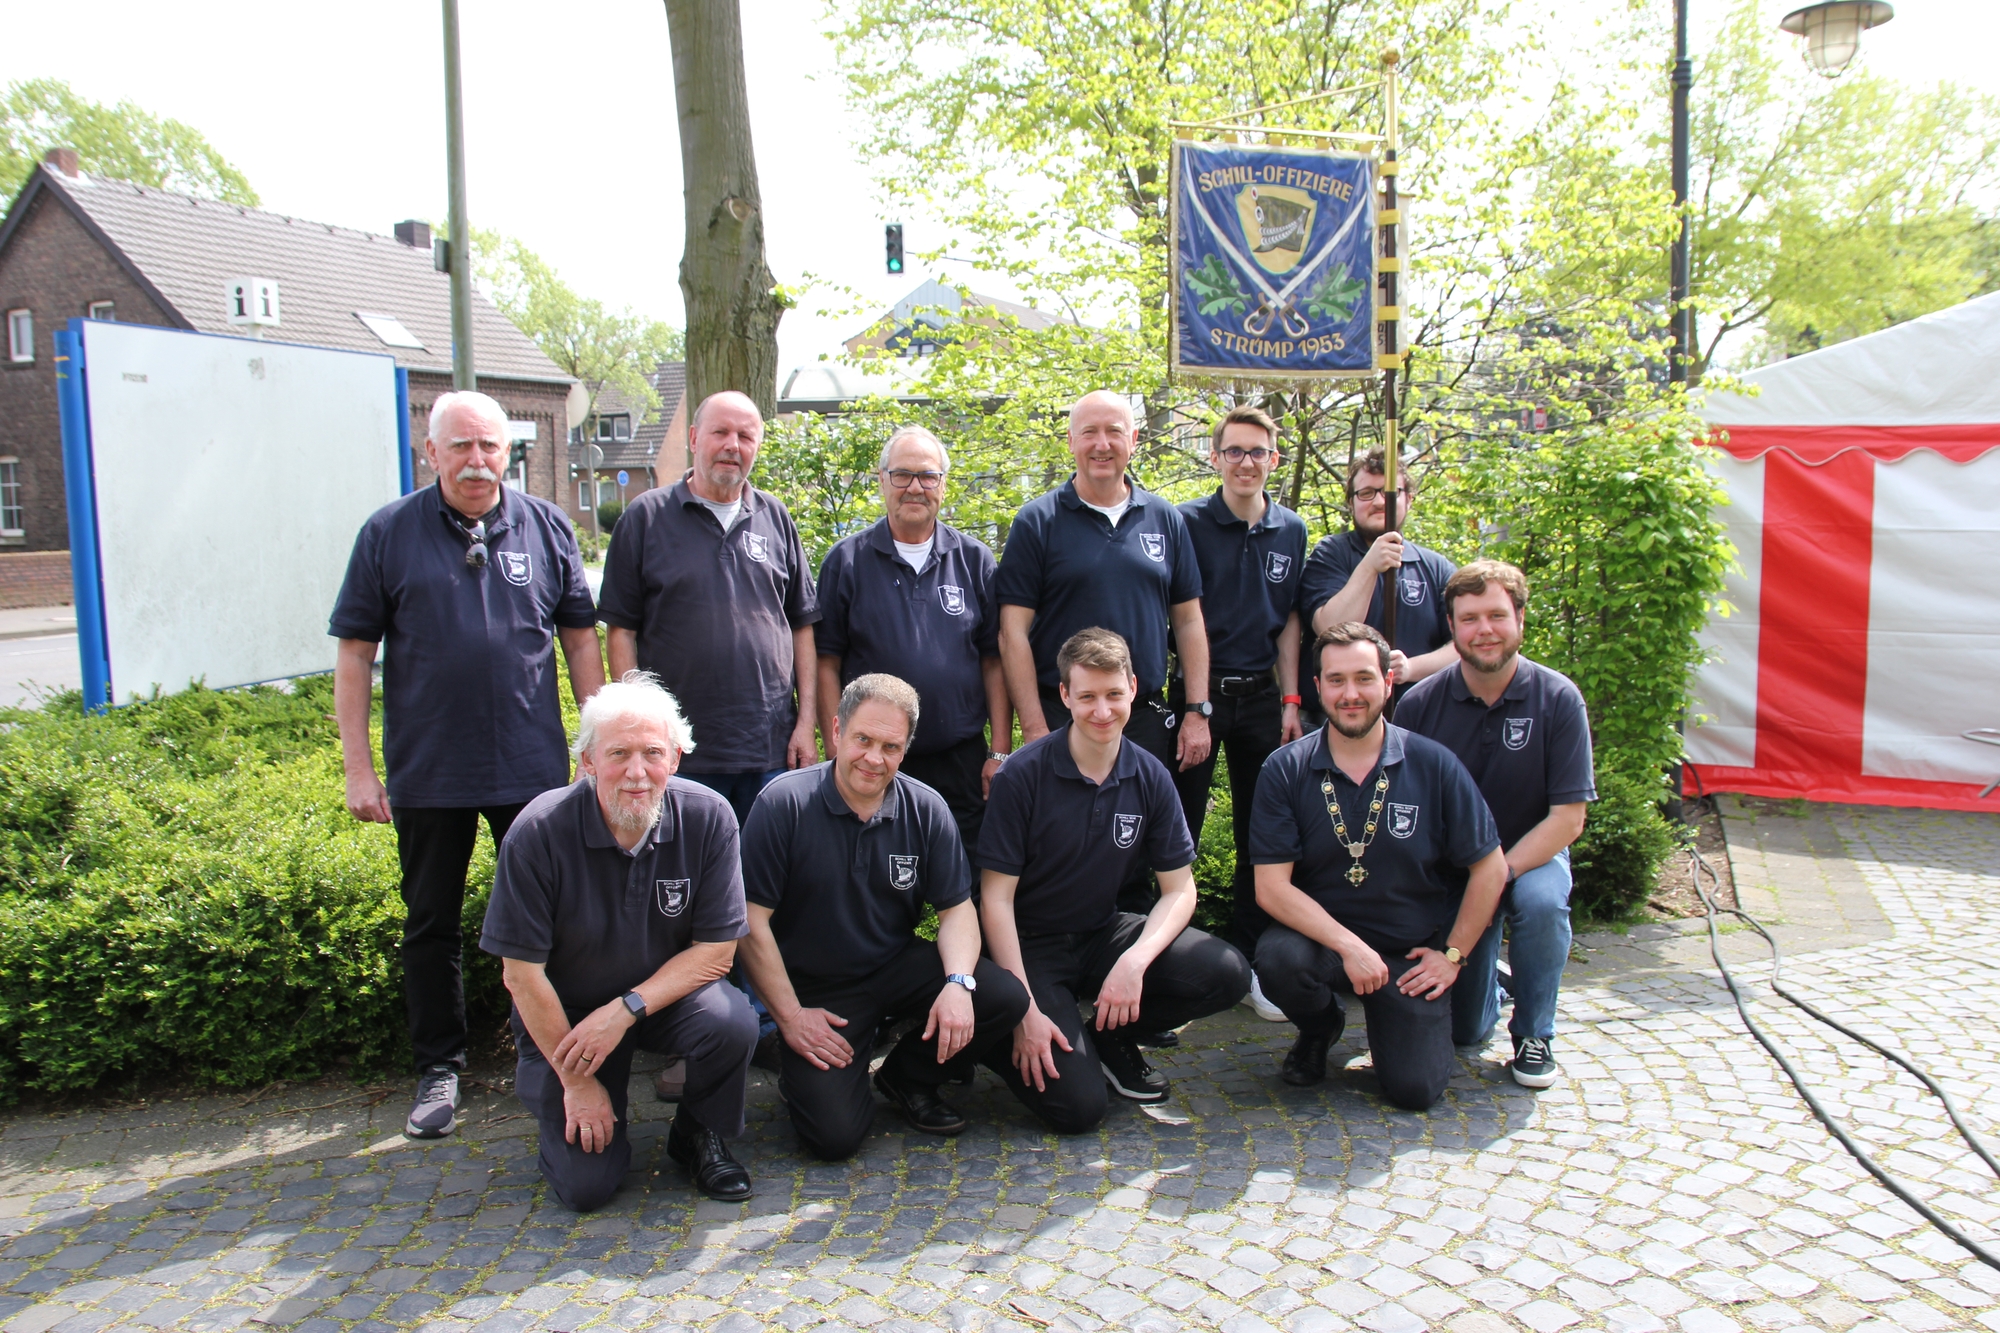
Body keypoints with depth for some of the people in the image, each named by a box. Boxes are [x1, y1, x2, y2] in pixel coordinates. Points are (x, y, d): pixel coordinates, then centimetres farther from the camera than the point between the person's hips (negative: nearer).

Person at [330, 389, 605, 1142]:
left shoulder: (546, 528, 3)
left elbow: (580, 636, 7)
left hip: (533, 767, 1)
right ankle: (438, 1070, 27)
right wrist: (358, 767, -4)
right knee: (431, 926, 12)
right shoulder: (388, 534, -1)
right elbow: (354, 652, 0)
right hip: (426, 772, 0)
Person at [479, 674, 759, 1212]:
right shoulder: (538, 833, -21)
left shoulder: (708, 818, -17)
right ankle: (550, 1092, 22)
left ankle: (700, 1135, 1)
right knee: (586, 1184, -11)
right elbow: (521, 972, -14)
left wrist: (626, 1010, -24)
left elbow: (716, 950, -12)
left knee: (731, 1021, -31)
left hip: (668, 997, 2)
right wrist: (575, 1080, -11)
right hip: (565, 1014, -1)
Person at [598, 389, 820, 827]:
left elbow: (802, 625, 11)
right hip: (679, 752, -2)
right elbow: (621, 629, 0)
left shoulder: (775, 519, 9)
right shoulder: (646, 517, 1)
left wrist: (806, 722, 4)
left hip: (771, 748, 2)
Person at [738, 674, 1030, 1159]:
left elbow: (956, 907, 0)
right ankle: (802, 1075, 17)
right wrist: (790, 1017, -13)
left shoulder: (926, 809, -4)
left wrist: (958, 983, -19)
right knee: (835, 1135, -20)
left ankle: (908, 1075, 8)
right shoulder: (783, 804, -14)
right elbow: (752, 920, -12)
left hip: (899, 968, 4)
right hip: (817, 989, -3)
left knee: (1007, 999, -20)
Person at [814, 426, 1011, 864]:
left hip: (962, 761, 1)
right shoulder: (846, 561, 2)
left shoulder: (974, 560, 6)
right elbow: (827, 663, 0)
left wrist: (1000, 751, 0)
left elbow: (994, 660, 5)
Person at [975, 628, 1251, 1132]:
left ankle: (1110, 1035, 6)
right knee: (1077, 1106, -19)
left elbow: (1179, 889, -1)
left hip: (1103, 934, 5)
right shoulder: (1023, 775, -16)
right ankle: (997, 1038, 10)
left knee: (1226, 974, -18)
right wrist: (1024, 1010, -21)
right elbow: (996, 898, -14)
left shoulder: (1149, 777, -4)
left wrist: (1135, 961, -20)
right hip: (1030, 944, -4)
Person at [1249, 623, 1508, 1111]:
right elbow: (1271, 886, -13)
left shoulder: (1434, 765, -7)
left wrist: (1453, 955, -1)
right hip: (1321, 939, 0)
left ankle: (1424, 1026, 22)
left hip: (1410, 953, 0)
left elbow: (1490, 869, 1)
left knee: (1415, 1089, -16)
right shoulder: (1285, 771, -9)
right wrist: (1348, 945, -23)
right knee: (1277, 957, -33)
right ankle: (1320, 1026, 4)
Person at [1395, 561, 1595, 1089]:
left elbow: (1568, 816, -15)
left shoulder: (1557, 699, -14)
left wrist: (1497, 875, -25)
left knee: (1541, 901, -36)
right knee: (1462, 1030, -3)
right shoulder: (1420, 703, -12)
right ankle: (1487, 989, 37)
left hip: (1530, 854, 0)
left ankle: (1533, 1035, -9)